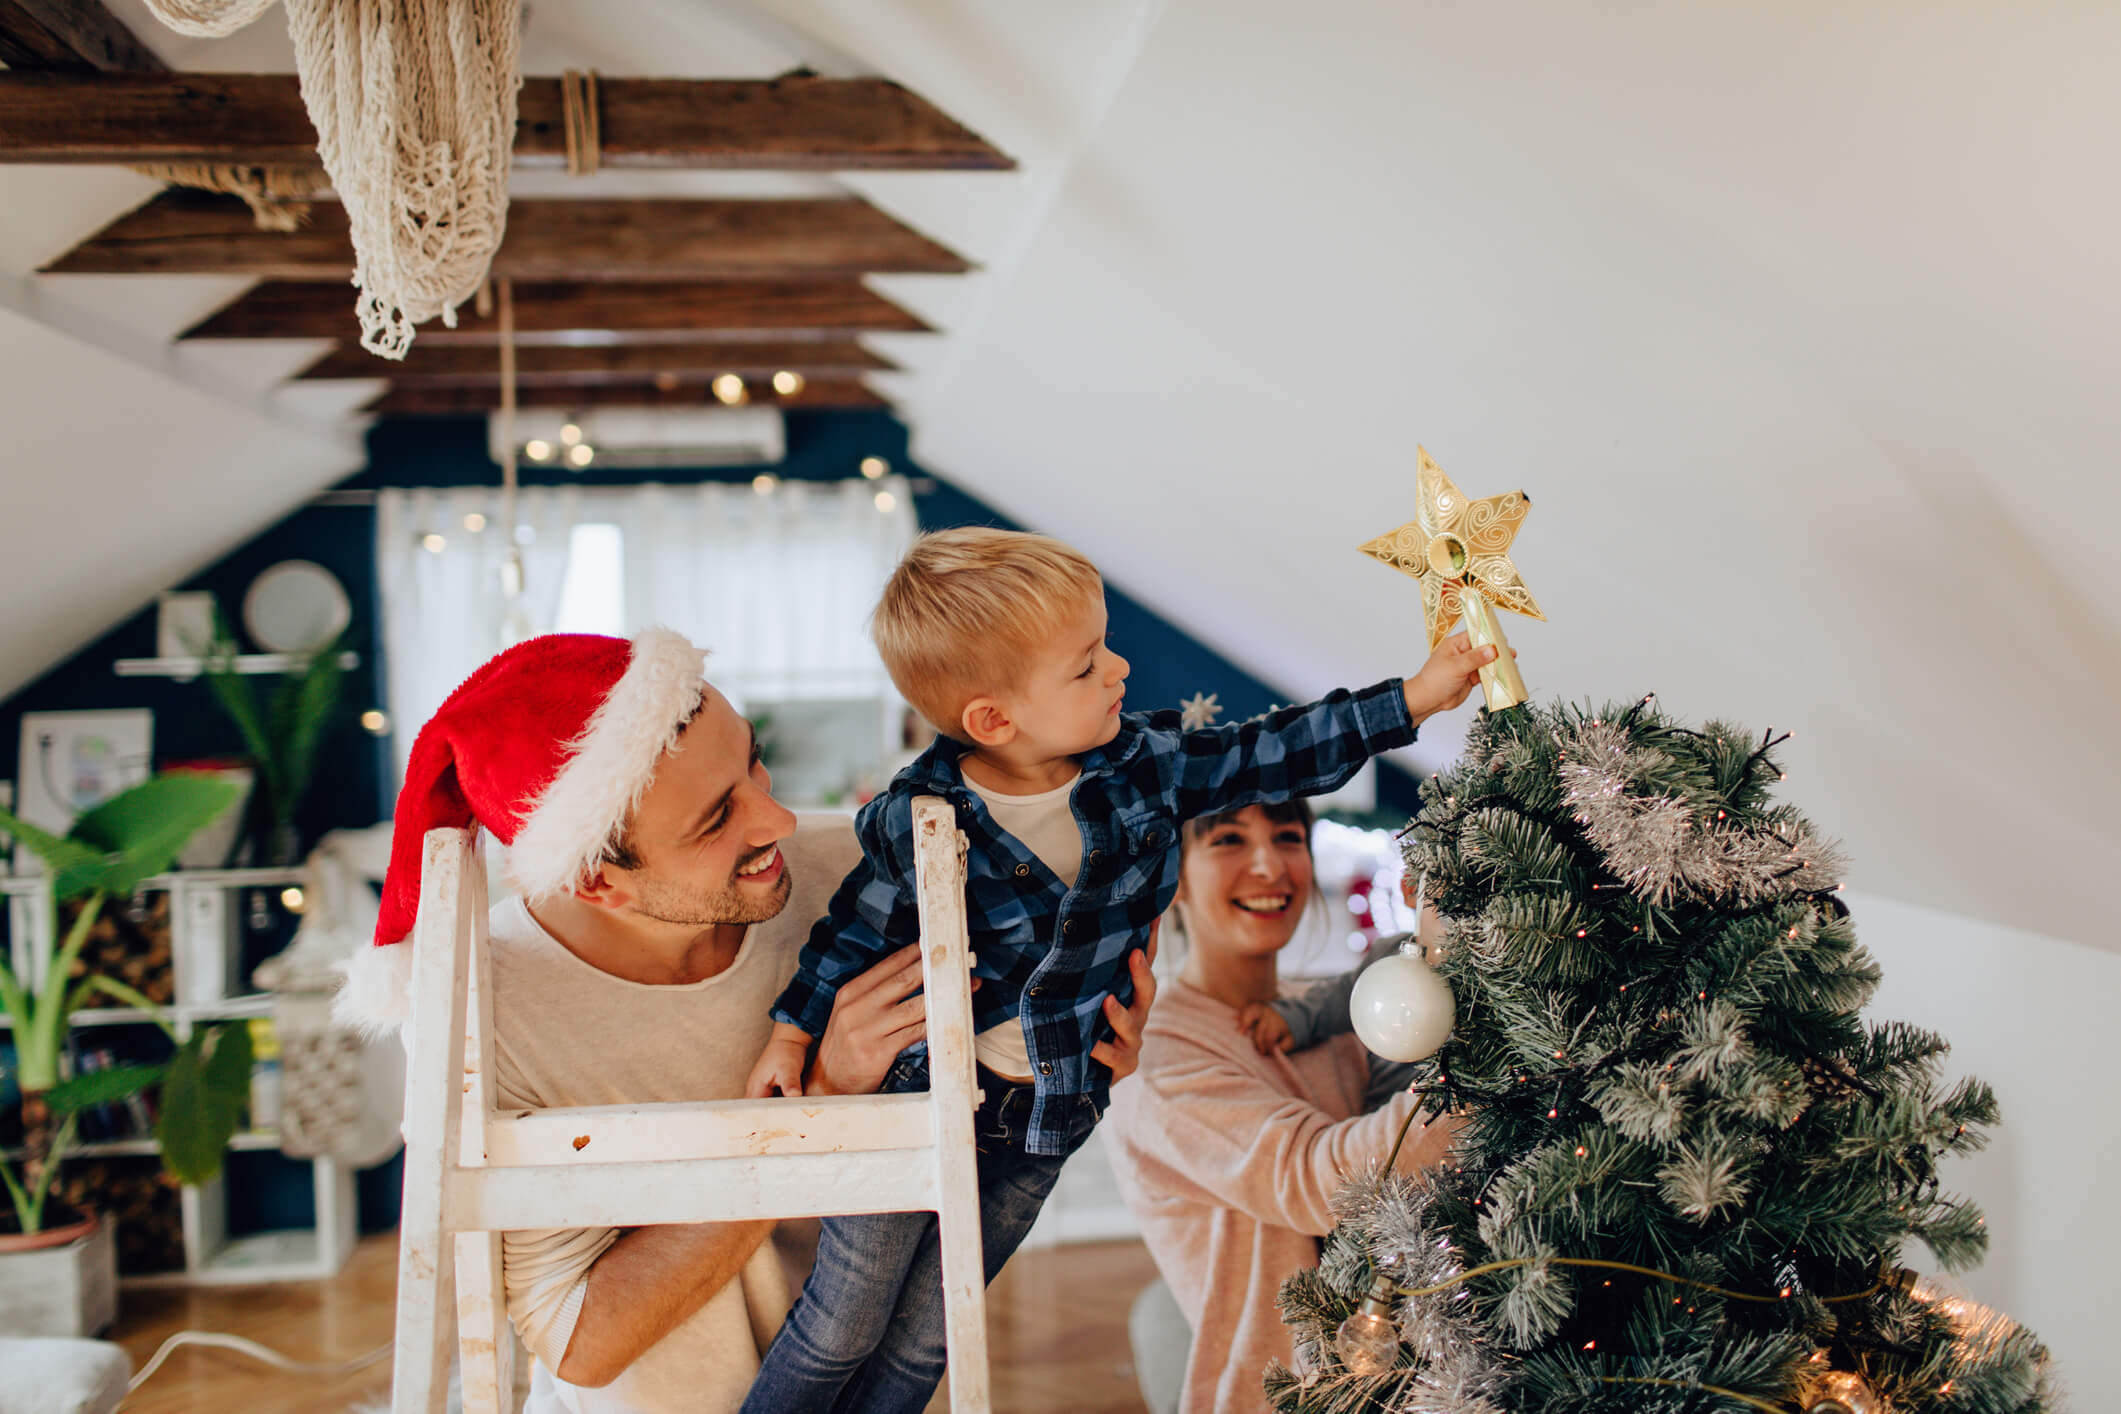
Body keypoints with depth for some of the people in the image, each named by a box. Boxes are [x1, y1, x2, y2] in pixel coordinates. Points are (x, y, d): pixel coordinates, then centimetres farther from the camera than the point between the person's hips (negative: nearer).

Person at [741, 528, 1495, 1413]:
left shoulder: (1143, 766, -13)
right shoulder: (920, 822, -22)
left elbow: (1273, 755, -5)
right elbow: (858, 927, -6)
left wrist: (1414, 698, -9)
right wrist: (793, 1032, 3)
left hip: (1043, 1120, 4)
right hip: (918, 1100, -3)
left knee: (921, 1343, 16)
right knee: (841, 1330, 10)